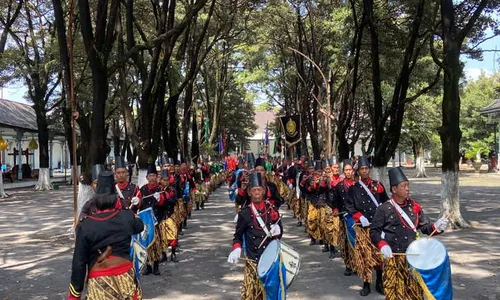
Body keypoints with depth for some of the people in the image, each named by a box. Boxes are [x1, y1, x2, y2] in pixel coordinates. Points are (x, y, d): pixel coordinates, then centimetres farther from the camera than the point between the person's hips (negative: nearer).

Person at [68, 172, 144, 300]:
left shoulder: (85, 225, -10)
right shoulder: (127, 217, -5)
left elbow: (79, 262, -7)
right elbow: (140, 226, 20)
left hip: (99, 281, -2)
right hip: (125, 276, 2)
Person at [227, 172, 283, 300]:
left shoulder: (272, 210, 2)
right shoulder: (244, 213, -5)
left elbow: (280, 233, 11)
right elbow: (238, 236, 4)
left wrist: (277, 231, -12)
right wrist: (236, 250, -14)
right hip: (253, 261, -2)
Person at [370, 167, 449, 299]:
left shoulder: (414, 206, 3)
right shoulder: (384, 208, -9)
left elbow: (424, 226, 5)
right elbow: (374, 231, -7)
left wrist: (436, 227, -15)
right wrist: (382, 245, -22)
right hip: (394, 257, -4)